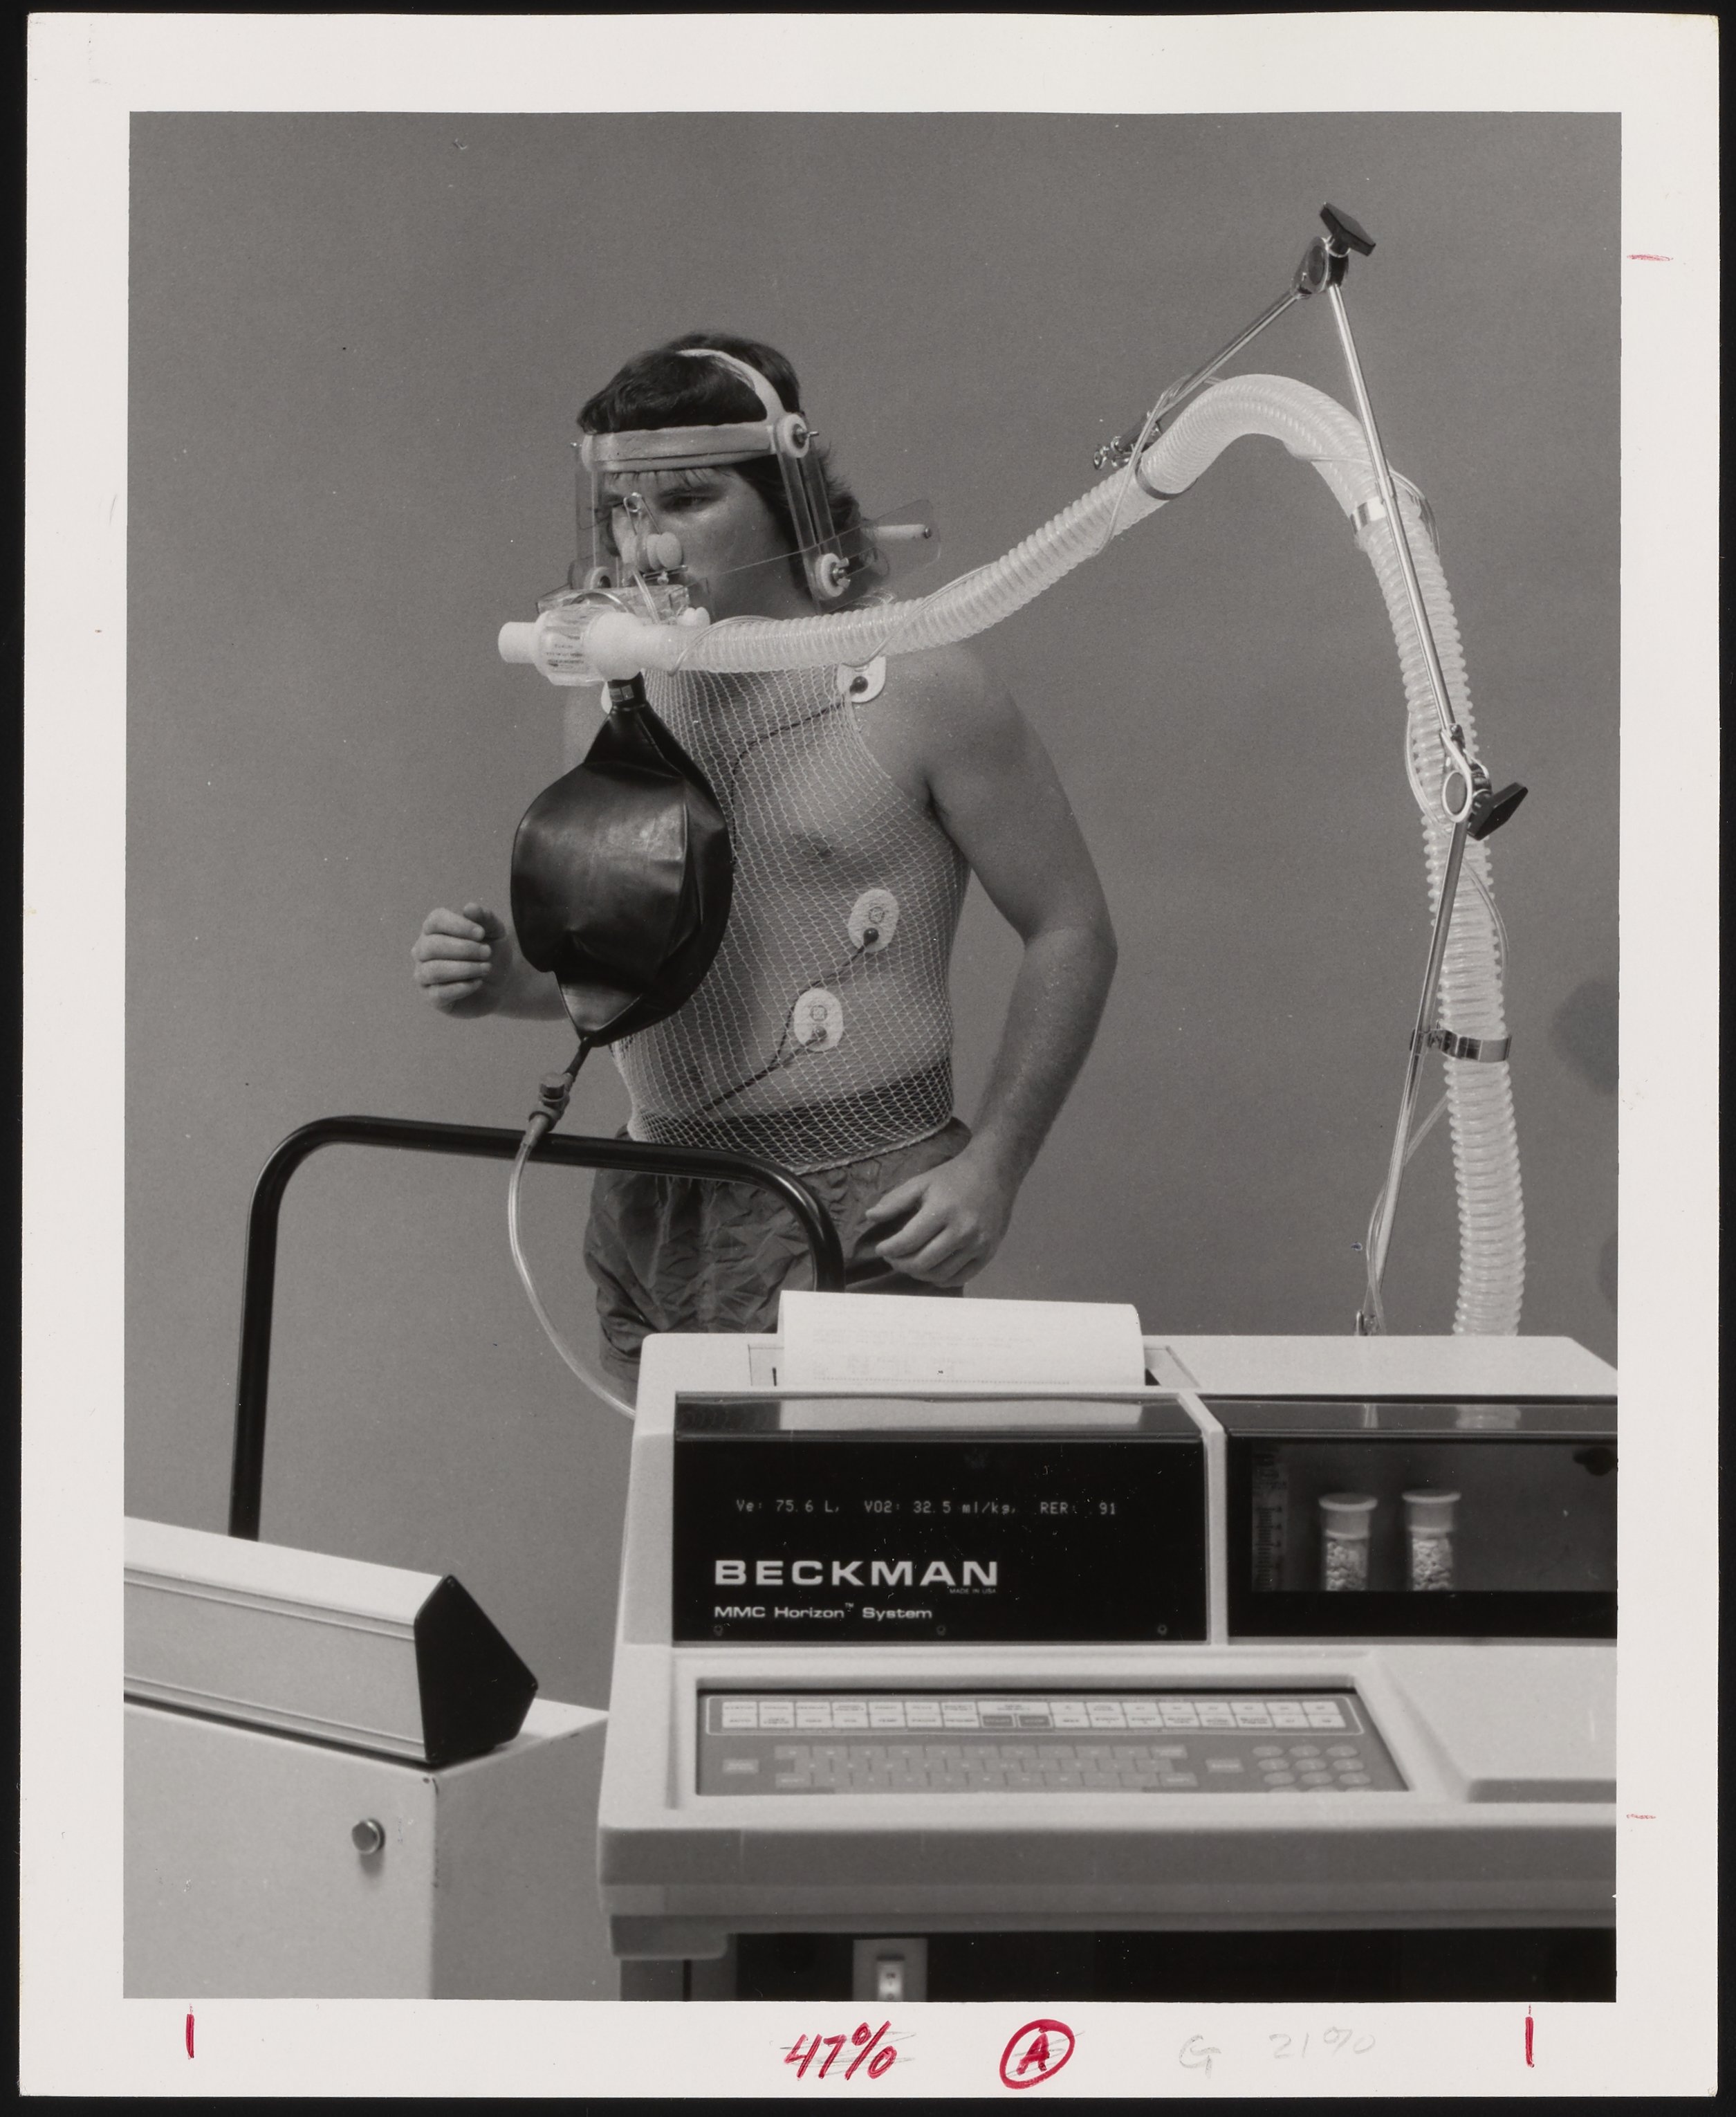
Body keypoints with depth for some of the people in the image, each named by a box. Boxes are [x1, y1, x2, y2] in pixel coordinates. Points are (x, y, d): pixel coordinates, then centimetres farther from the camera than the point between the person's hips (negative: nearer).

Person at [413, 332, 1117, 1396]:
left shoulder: (915, 689, -8)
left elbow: (1072, 933, -3)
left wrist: (990, 1169, -10)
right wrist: (514, 976, -1)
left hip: (855, 1225, -5)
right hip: (648, 1216, 6)